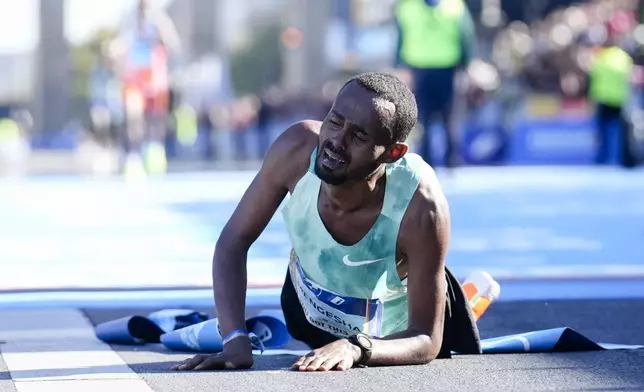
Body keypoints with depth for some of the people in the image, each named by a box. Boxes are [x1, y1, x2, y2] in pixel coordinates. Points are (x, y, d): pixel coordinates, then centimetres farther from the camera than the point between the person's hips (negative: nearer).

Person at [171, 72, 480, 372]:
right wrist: (235, 339, -37)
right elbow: (233, 242, -24)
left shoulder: (421, 208, -44)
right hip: (308, 309, 3)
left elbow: (426, 340, -37)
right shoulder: (297, 149, -36)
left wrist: (355, 348, -56)